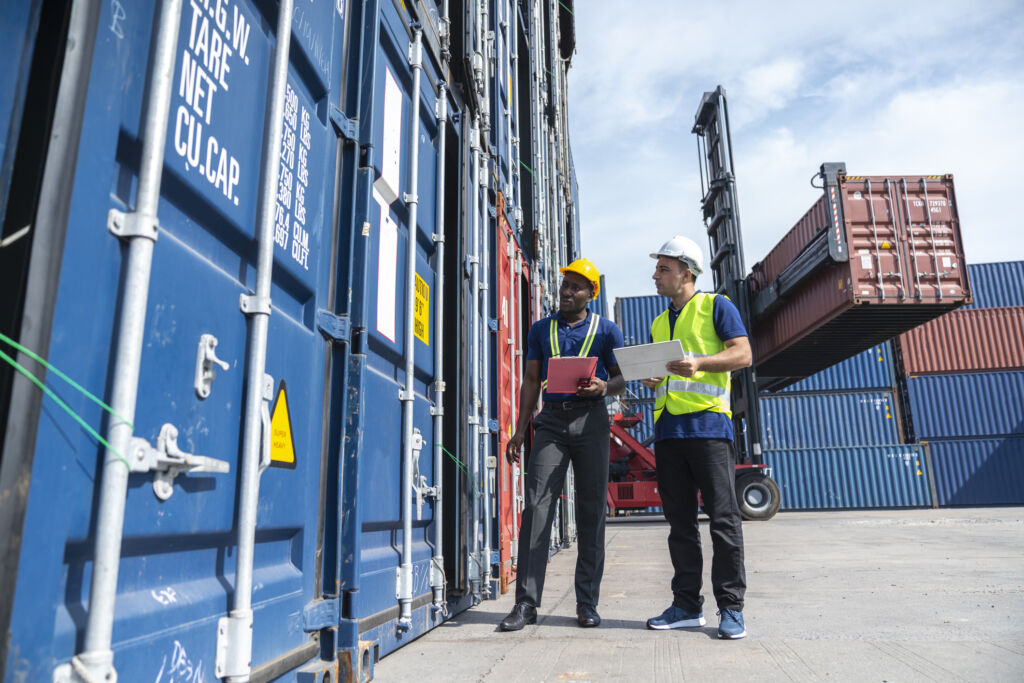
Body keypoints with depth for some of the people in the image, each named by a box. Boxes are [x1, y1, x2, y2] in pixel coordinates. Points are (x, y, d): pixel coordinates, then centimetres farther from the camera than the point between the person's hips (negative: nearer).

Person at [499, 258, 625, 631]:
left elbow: (621, 378, 10)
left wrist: (604, 386, -14)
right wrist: (520, 430, 6)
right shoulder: (541, 329, 15)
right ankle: (526, 602, -4)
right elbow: (531, 380, 14)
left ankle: (587, 603, 11)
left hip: (590, 419, -1)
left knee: (591, 509, 2)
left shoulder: (607, 329, 9)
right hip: (551, 420, 1)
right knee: (537, 504, -8)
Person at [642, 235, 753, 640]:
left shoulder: (715, 306, 5)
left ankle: (731, 609, 3)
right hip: (668, 427, 7)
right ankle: (687, 606, 14)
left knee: (723, 518, -5)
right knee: (680, 520, 7)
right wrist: (650, 379, 5)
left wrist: (699, 362, -20)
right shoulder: (659, 323, 24)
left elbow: (742, 353, -5)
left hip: (707, 423, -6)